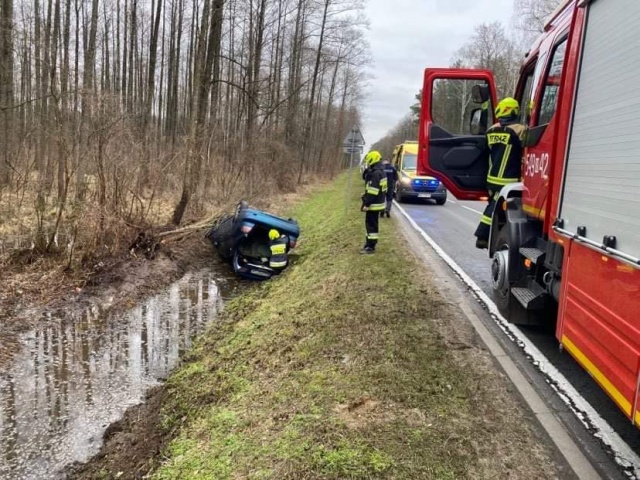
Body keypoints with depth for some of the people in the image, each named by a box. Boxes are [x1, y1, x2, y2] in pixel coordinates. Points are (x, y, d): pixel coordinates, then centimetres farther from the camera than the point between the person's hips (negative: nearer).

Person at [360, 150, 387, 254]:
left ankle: (370, 247, -1)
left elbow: (372, 192, -24)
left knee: (371, 225, -5)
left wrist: (365, 203, -21)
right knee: (371, 224, 18)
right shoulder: (381, 172, 14)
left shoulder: (375, 173, -19)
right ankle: (369, 242, 27)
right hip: (378, 203, 10)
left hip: (374, 204, -10)